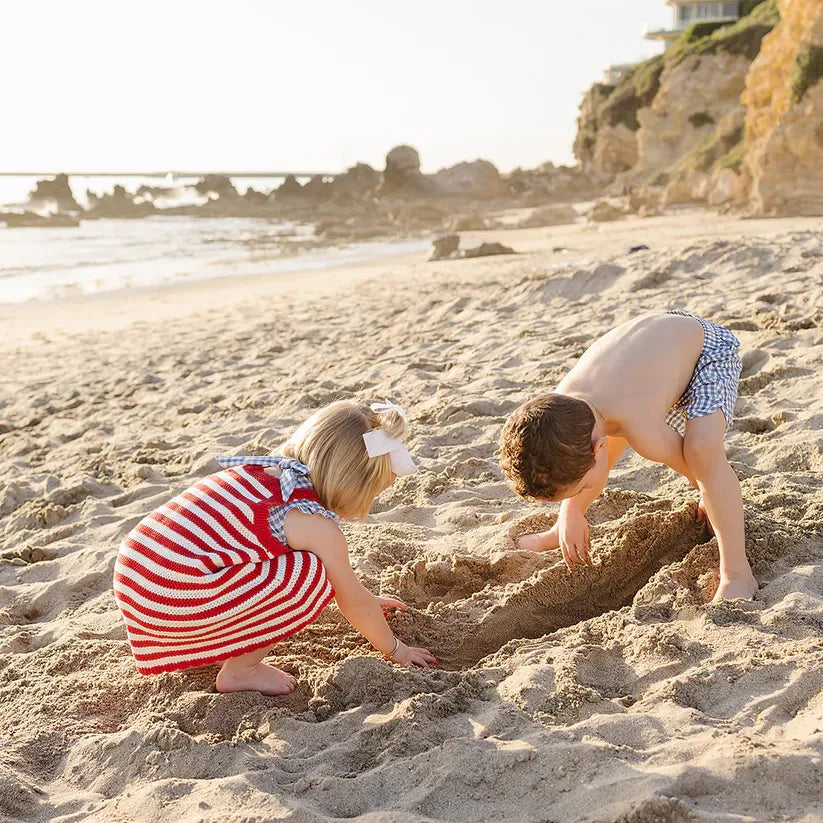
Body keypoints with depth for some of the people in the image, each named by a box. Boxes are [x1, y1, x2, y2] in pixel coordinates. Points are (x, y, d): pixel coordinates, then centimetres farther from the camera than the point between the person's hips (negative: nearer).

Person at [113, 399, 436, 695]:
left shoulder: (261, 471, 17)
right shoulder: (319, 527, -8)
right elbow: (354, 603, 8)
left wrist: (363, 598, 46)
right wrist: (394, 648, 26)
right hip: (175, 597, -9)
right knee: (312, 577, -4)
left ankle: (199, 648, 21)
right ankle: (239, 671, 5)